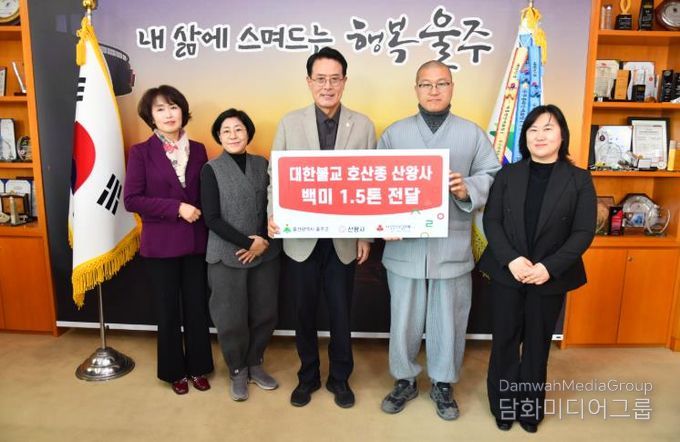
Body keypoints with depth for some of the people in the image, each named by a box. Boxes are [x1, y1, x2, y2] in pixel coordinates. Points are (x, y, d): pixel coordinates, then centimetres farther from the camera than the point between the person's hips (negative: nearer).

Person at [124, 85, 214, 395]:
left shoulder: (197, 149, 6)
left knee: (197, 307, 11)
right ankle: (175, 371, 29)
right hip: (160, 243, -2)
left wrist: (200, 213, -5)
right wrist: (176, 208, -17)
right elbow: (131, 199, -11)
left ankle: (198, 367, 29)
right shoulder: (141, 152, -4)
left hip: (196, 241, 3)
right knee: (168, 311, 10)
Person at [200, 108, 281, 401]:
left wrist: (264, 242, -10)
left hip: (266, 254, 3)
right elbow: (212, 218, -8)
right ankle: (237, 371, 28)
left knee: (264, 314, 9)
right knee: (231, 319, 6)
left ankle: (254, 364, 32)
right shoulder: (211, 170, -2)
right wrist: (247, 242, -15)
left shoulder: (262, 165, 6)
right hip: (227, 256, -2)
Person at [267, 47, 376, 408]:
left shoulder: (363, 125, -1)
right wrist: (273, 216, -13)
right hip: (301, 237, 1)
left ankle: (339, 378, 34)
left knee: (341, 314, 12)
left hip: (343, 239, 0)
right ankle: (308, 376, 35)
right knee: (304, 312, 14)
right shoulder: (290, 123, 0)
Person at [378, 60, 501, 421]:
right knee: (404, 317, 11)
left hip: (453, 244, 0)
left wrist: (467, 189, -18)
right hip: (404, 244, 1)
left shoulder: (472, 133, 6)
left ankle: (443, 384, 32)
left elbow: (492, 177, 2)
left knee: (447, 318, 11)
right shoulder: (394, 133, 7)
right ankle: (405, 380, 33)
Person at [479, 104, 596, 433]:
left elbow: (584, 232, -7)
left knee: (537, 346, 13)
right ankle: (503, 406, 28)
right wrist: (511, 259, -18)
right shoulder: (507, 175, 3)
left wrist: (549, 267, -19)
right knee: (504, 342, 9)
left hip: (550, 278, 0)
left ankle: (530, 408, 32)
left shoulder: (579, 180, -1)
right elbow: (491, 221, -3)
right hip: (506, 274, 1)